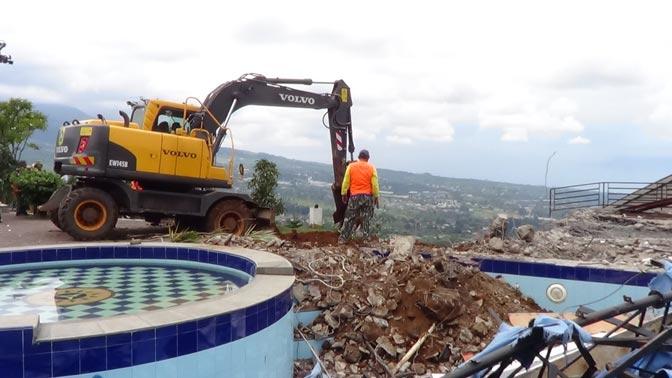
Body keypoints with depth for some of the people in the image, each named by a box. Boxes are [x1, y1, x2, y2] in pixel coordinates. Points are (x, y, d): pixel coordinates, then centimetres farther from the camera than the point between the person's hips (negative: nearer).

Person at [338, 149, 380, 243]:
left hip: (354, 196, 0)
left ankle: (343, 238, 8)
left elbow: (346, 181, 1)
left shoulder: (351, 166, 0)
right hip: (367, 196, 0)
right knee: (366, 219, 9)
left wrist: (343, 194, 9)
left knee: (349, 218, 6)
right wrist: (376, 196, 8)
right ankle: (366, 238, 13)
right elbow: (375, 184, -1)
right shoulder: (371, 167, 0)